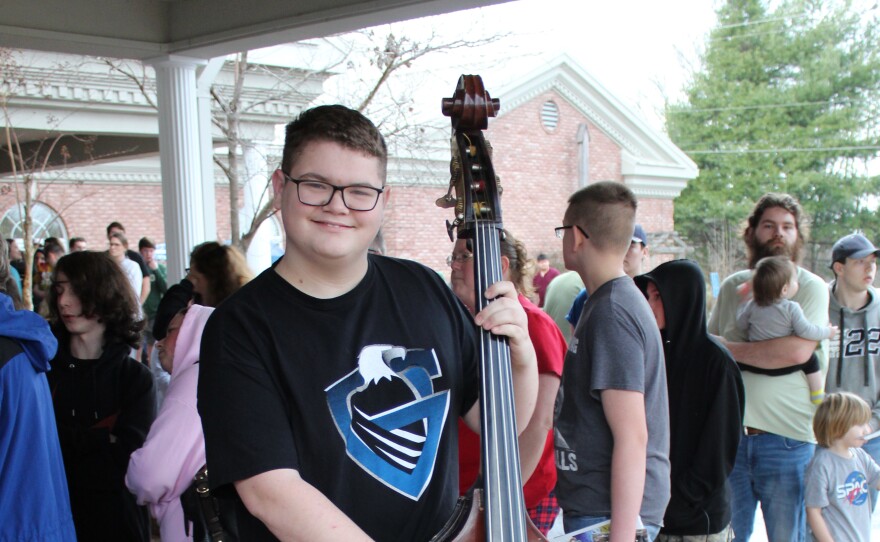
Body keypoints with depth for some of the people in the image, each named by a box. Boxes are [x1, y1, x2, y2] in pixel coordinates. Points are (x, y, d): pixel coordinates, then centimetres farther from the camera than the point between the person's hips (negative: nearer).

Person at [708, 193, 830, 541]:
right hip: (729, 434, 4)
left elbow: (798, 350, -16)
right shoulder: (732, 287, 13)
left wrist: (731, 349, -9)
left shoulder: (811, 288, -1)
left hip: (787, 438, -3)